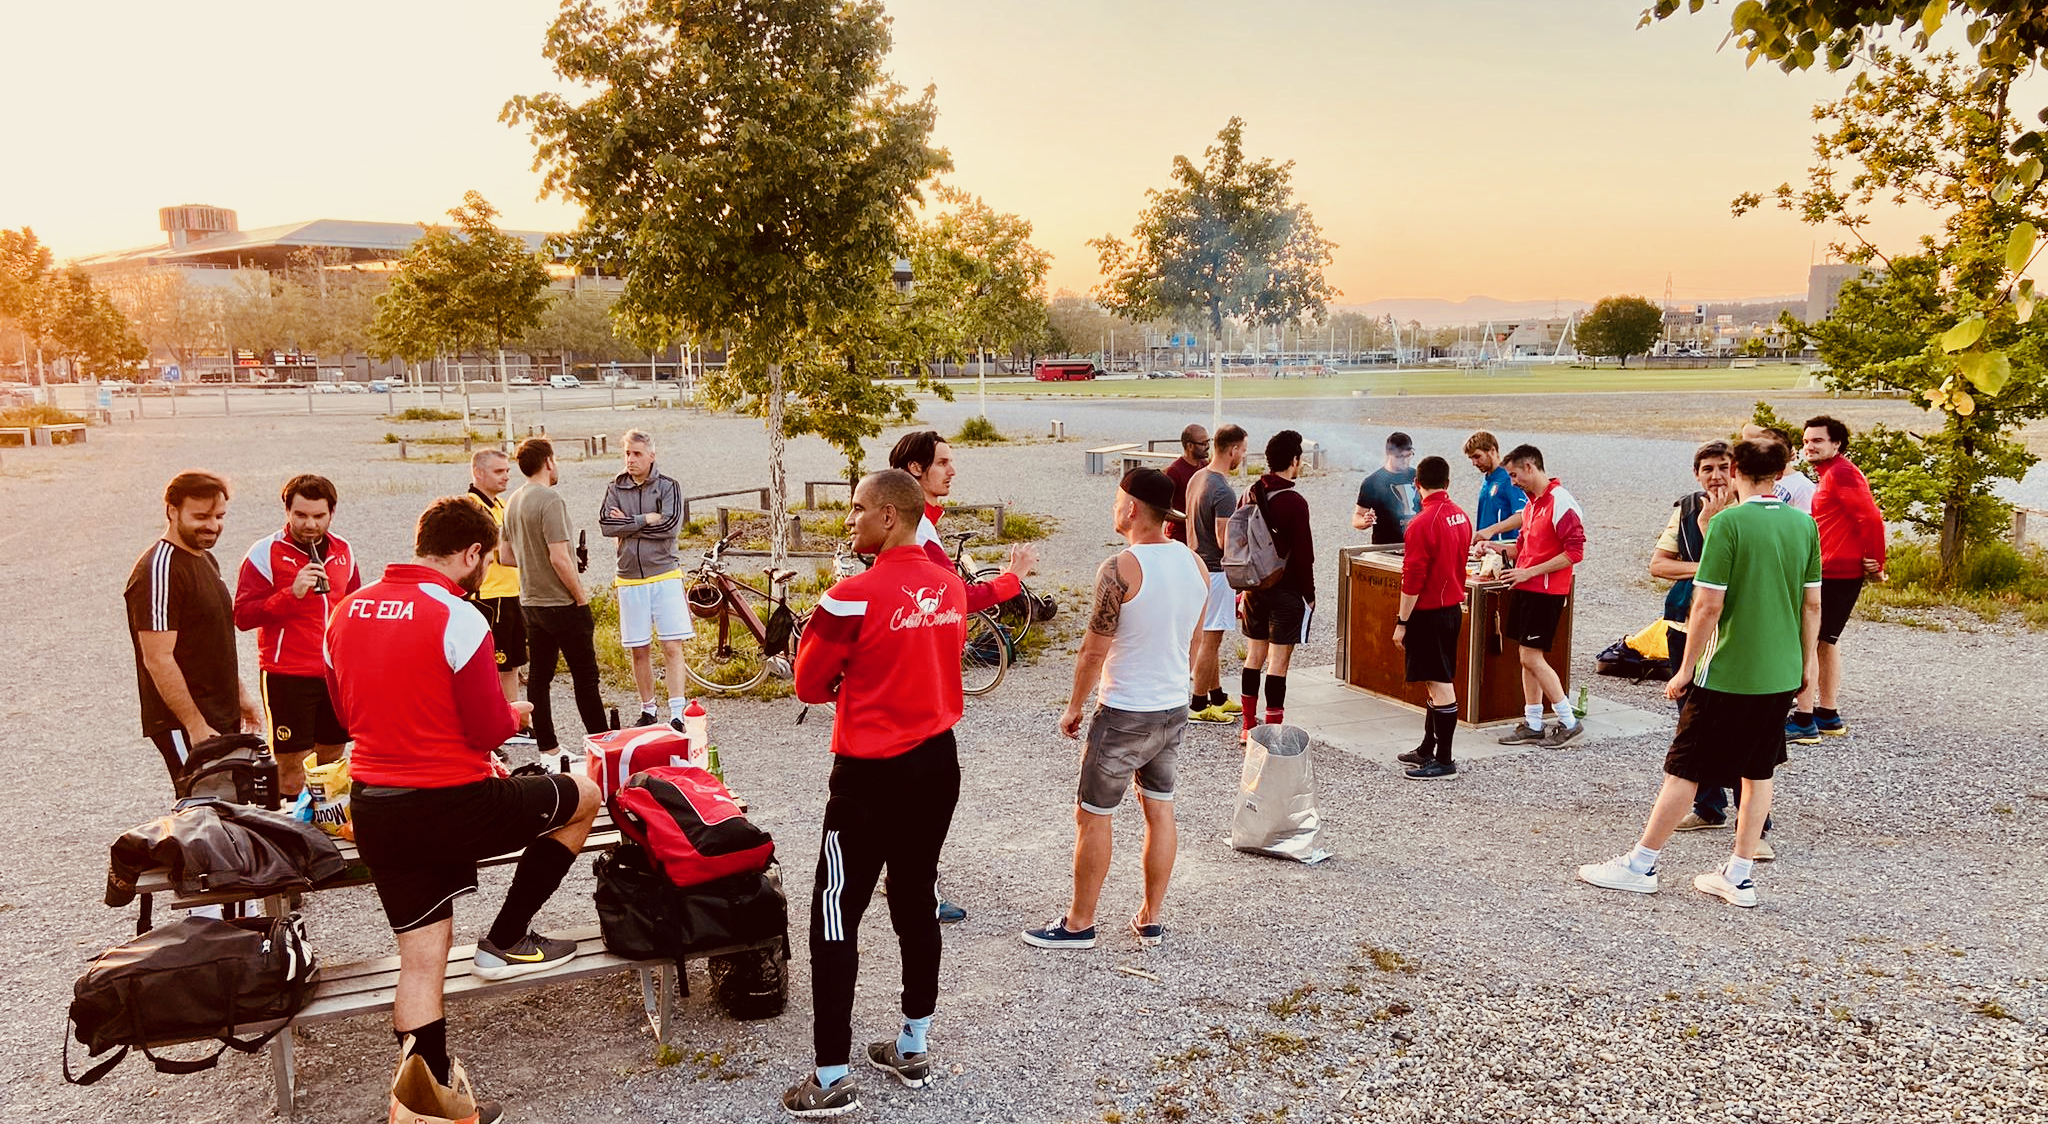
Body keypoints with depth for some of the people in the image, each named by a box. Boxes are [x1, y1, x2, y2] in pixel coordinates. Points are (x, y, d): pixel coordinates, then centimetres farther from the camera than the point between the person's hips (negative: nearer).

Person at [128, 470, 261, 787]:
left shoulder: (205, 559, 13)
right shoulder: (158, 571, -17)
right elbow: (158, 660, -21)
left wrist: (240, 694, 22)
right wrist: (196, 727, -21)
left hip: (223, 717, 9)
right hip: (182, 725, -9)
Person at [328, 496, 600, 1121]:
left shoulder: (347, 612, 6)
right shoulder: (456, 617, -16)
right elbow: (490, 729, -14)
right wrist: (516, 713, 9)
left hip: (373, 811, 7)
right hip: (452, 806, -7)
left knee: (422, 958, 13)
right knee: (583, 796, 15)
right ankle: (505, 941, 20)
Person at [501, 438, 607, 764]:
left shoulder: (513, 502, 9)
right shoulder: (550, 500, -17)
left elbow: (505, 556, 15)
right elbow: (559, 557, -22)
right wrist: (581, 596, -13)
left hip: (531, 603, 8)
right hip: (562, 603, -8)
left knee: (539, 676, 10)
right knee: (585, 677, 0)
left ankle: (547, 747, 15)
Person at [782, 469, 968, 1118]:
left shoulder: (853, 596, -19)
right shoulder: (951, 587, 2)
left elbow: (809, 685, -9)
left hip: (872, 774, -7)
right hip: (938, 762, 7)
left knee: (836, 918, 4)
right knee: (917, 903, 18)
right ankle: (913, 1049, 30)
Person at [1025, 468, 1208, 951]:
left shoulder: (1120, 569, -20)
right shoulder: (1195, 563, 2)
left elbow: (1094, 650, -16)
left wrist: (1074, 707, -4)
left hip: (1123, 713, -7)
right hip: (1174, 710, 7)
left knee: (1092, 816, 6)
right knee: (1160, 811, 15)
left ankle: (1079, 924, 16)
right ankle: (1150, 920, 25)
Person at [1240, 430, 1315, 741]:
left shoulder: (1250, 494, 5)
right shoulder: (1294, 502, -16)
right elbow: (1303, 555, -14)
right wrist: (1309, 594, -4)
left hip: (1254, 588, 7)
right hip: (1286, 590, -7)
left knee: (1254, 656, 15)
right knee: (1278, 662, -3)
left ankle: (1249, 726, 22)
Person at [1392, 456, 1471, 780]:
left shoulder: (1423, 523, -19)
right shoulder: (1461, 516, 7)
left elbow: (1413, 579, -19)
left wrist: (1402, 622, -13)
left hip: (1429, 613, -9)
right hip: (1453, 608, 9)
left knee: (1440, 685, -5)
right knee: (1439, 682, 16)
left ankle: (1444, 762, 1)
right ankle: (1428, 750, 27)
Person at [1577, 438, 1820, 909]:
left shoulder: (1728, 522, -15)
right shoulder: (1804, 523, 3)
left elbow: (1708, 605, -16)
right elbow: (1813, 603, 8)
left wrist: (1686, 670, -7)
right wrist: (1808, 659, 20)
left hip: (1728, 671, -6)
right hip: (1780, 674, 6)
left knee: (1684, 768, 3)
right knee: (1758, 770, 14)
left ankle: (1641, 865, 12)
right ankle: (1738, 875, 19)